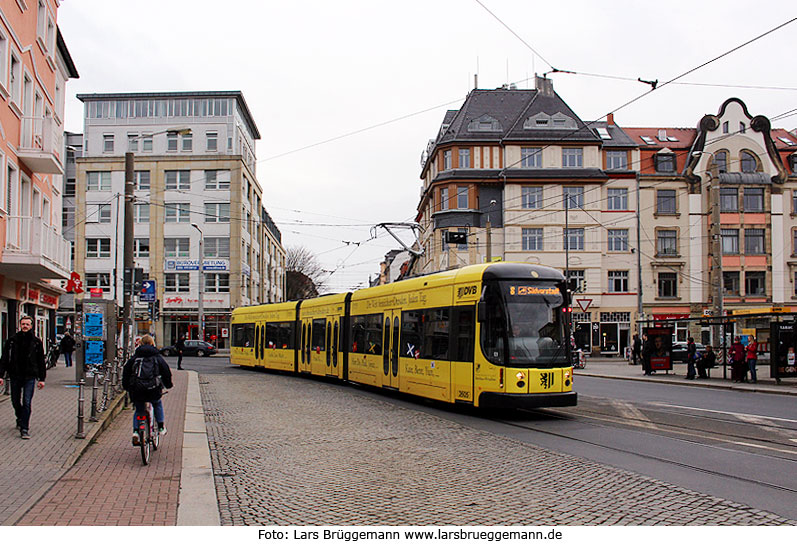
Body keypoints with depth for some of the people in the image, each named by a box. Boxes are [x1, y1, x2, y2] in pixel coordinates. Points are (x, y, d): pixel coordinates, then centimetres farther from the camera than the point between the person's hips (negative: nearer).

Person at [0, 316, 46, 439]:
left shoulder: (36, 341, 3)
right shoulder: (12, 340, 3)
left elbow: (41, 361, 7)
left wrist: (41, 379, 4)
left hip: (30, 377, -2)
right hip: (15, 376, 2)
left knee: (27, 403, -8)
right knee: (16, 402, 14)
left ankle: (25, 429, -4)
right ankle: (20, 419, 41)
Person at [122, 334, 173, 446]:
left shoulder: (134, 357, 11)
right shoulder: (157, 357, 7)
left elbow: (126, 371, 13)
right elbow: (166, 371, 9)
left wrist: (126, 386, 25)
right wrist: (168, 384, 25)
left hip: (137, 391, 1)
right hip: (154, 390, -1)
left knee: (138, 410, 21)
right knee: (157, 404, 29)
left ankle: (135, 431, 1)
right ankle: (161, 427, 24)